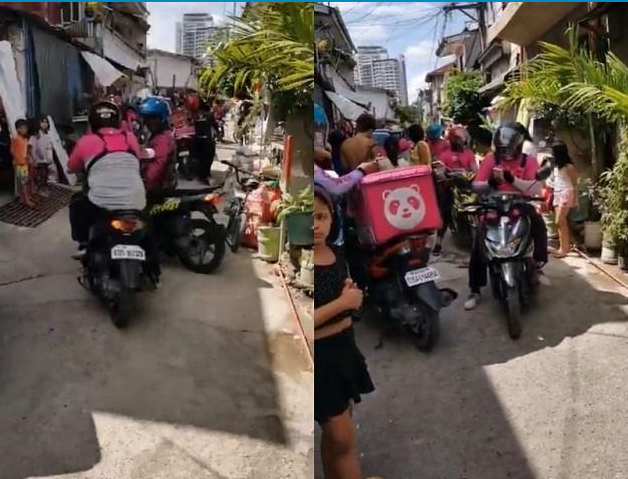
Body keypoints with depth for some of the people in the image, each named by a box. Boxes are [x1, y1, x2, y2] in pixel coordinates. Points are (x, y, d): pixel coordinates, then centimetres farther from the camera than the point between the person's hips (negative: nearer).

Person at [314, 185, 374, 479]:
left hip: (343, 348, 7)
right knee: (343, 435, 0)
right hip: (319, 355, -7)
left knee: (334, 432, 18)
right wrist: (342, 302, -19)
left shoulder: (337, 254, 3)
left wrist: (354, 295, -2)